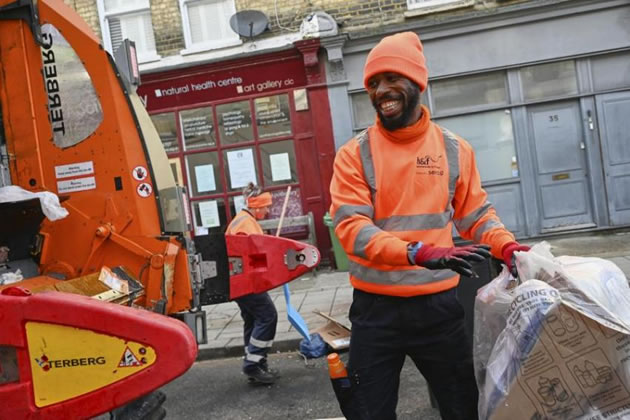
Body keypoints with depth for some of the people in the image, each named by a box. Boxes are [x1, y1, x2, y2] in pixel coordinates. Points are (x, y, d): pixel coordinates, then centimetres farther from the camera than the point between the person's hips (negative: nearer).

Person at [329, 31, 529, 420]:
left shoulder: (455, 149, 2)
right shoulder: (355, 155, -7)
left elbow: (476, 213, 9)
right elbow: (351, 228, -17)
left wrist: (508, 246, -11)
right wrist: (420, 253, -30)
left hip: (438, 304, 2)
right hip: (376, 309, -2)